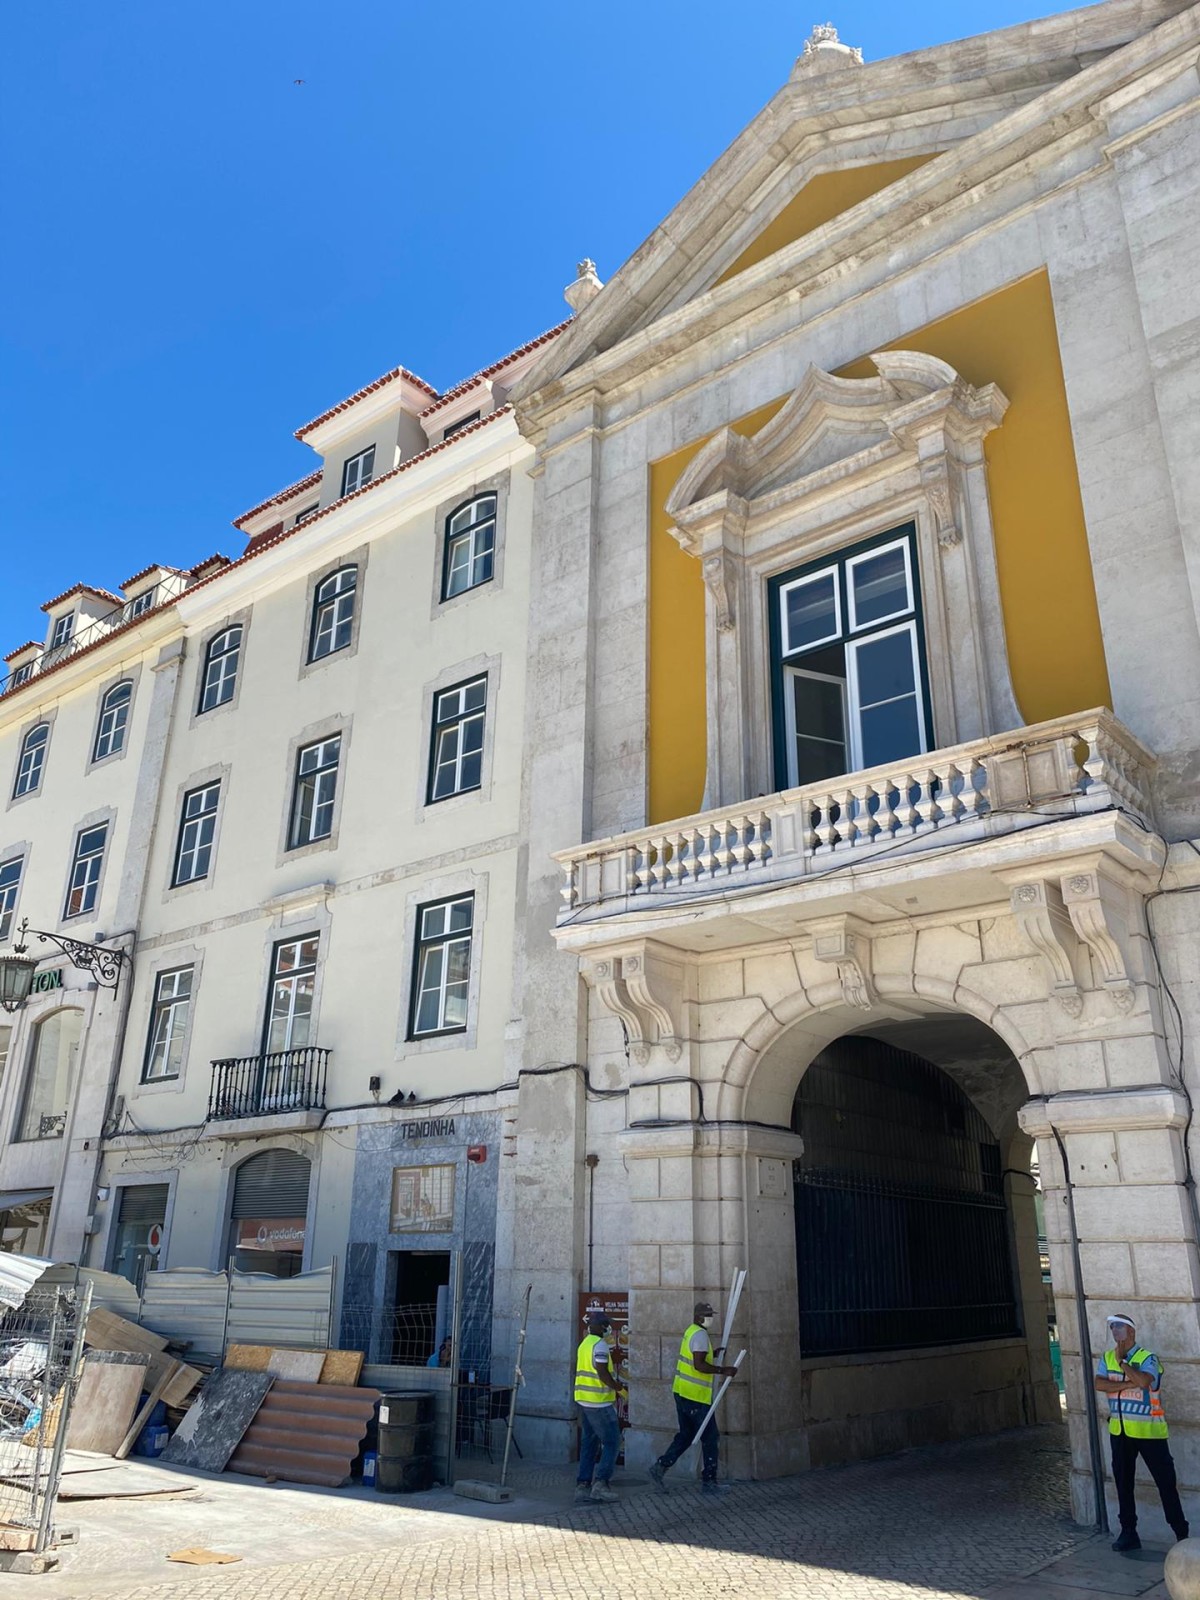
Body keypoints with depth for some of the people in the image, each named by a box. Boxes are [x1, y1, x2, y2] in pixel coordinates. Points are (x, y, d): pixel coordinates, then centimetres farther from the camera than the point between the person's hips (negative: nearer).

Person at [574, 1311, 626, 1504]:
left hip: (584, 1400, 9)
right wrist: (619, 1389, -9)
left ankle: (582, 1485, 12)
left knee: (590, 1442, 13)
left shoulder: (585, 1344, 14)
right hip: (599, 1402, -9)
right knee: (612, 1441, -3)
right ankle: (601, 1483, -7)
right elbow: (602, 1372, -22)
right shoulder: (600, 1345, -15)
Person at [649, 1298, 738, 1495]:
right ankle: (709, 1481, 7)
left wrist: (713, 1354, 20)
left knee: (686, 1435, 17)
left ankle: (661, 1466, 13)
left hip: (682, 1392, 9)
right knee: (710, 1437, 2)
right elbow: (699, 1365, -26)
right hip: (696, 1396, -9)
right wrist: (723, 1371, -24)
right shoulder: (700, 1334, -17)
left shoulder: (691, 1331, 14)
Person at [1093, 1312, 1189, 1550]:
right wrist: (1127, 1384, -21)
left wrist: (1121, 1362, -19)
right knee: (1123, 1483, 11)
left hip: (1148, 1430, -5)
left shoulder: (1147, 1358, -11)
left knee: (1165, 1481, 2)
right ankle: (1128, 1532, 21)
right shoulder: (1106, 1358, 4)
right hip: (1119, 1431, 5)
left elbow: (1143, 1381, -30)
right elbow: (1099, 1384, -11)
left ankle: (1181, 1532, 13)